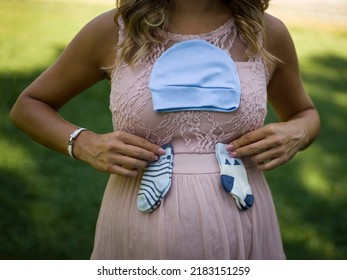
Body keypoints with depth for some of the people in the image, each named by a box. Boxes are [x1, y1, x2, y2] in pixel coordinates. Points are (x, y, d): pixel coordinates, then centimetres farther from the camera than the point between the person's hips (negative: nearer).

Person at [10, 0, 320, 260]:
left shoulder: (267, 33, -3)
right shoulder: (112, 31, -6)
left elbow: (306, 114, 15)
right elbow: (28, 106, 5)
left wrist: (297, 133, -9)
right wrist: (84, 144, -14)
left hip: (241, 233, 1)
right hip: (139, 229, -1)